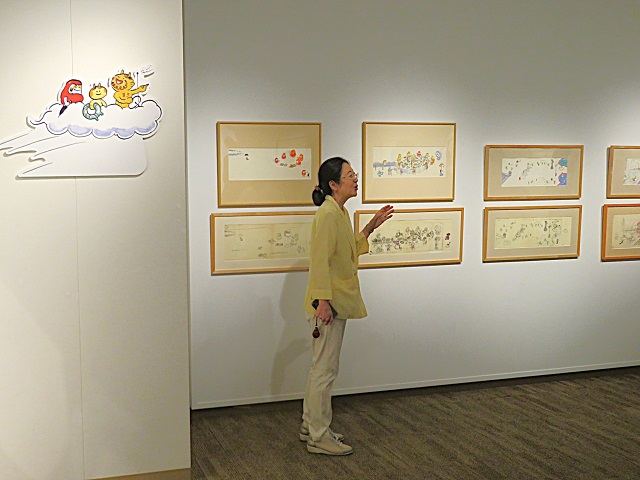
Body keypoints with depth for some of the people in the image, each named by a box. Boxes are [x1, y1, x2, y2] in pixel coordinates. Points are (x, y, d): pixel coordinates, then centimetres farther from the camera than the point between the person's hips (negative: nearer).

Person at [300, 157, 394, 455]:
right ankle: (318, 437, 9)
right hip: (328, 304, -10)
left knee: (320, 366, 18)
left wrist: (371, 227, 16)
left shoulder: (339, 212, 13)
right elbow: (321, 260, -23)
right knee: (325, 369, -2)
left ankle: (310, 426, 30)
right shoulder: (328, 214, -18)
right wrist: (323, 301, -25)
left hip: (336, 303, 10)